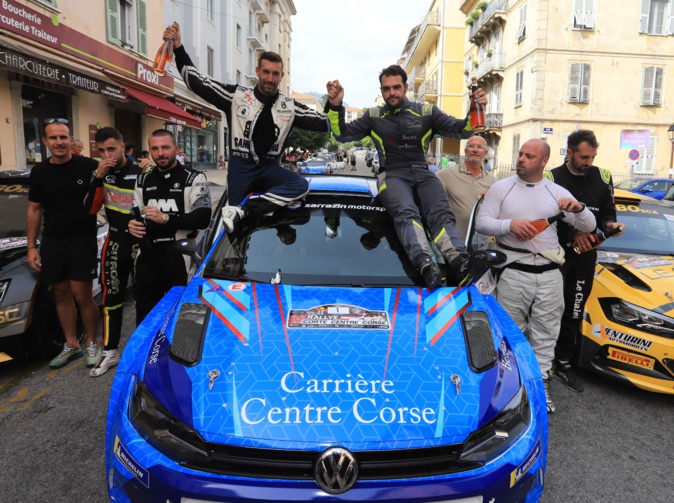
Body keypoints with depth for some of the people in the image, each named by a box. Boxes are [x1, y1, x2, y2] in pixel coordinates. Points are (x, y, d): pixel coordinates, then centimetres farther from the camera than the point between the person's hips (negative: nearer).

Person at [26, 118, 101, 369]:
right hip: (52, 243, 4)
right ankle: (71, 344, 25)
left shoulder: (89, 166, -7)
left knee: (82, 296, -2)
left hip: (83, 241, -4)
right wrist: (31, 246, 7)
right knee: (61, 294, 11)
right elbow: (34, 210, 11)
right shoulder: (39, 172, 5)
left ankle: (92, 343, 16)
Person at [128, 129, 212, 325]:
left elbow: (203, 219, -14)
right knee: (144, 311, 16)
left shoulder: (194, 179, -3)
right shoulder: (143, 180, 15)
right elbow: (135, 214, 19)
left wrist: (166, 218, -22)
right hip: (147, 254, 6)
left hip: (178, 255, -5)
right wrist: (132, 224, -6)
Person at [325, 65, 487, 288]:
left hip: (422, 173, 2)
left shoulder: (427, 112, 13)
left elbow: (460, 130, 5)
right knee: (407, 213, -33)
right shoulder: (373, 116, 15)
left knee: (442, 215, -26)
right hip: (392, 175, -2)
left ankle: (460, 263, -49)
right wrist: (335, 106, -7)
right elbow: (343, 134, 10)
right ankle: (426, 265, -57)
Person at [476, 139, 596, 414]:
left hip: (549, 274, 3)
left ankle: (540, 380, 21)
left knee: (546, 332, 8)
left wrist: (578, 208, -11)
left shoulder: (558, 192, 10)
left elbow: (589, 226, 10)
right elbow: (482, 222, -3)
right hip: (513, 271, -2)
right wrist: (510, 224, -19)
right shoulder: (501, 188, 4)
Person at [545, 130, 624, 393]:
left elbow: (608, 211, 12)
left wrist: (609, 223, -10)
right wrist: (573, 234, -21)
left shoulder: (603, 178, 5)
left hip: (585, 256, 4)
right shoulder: (552, 178, -7)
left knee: (573, 312, 9)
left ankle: (563, 363, 20)